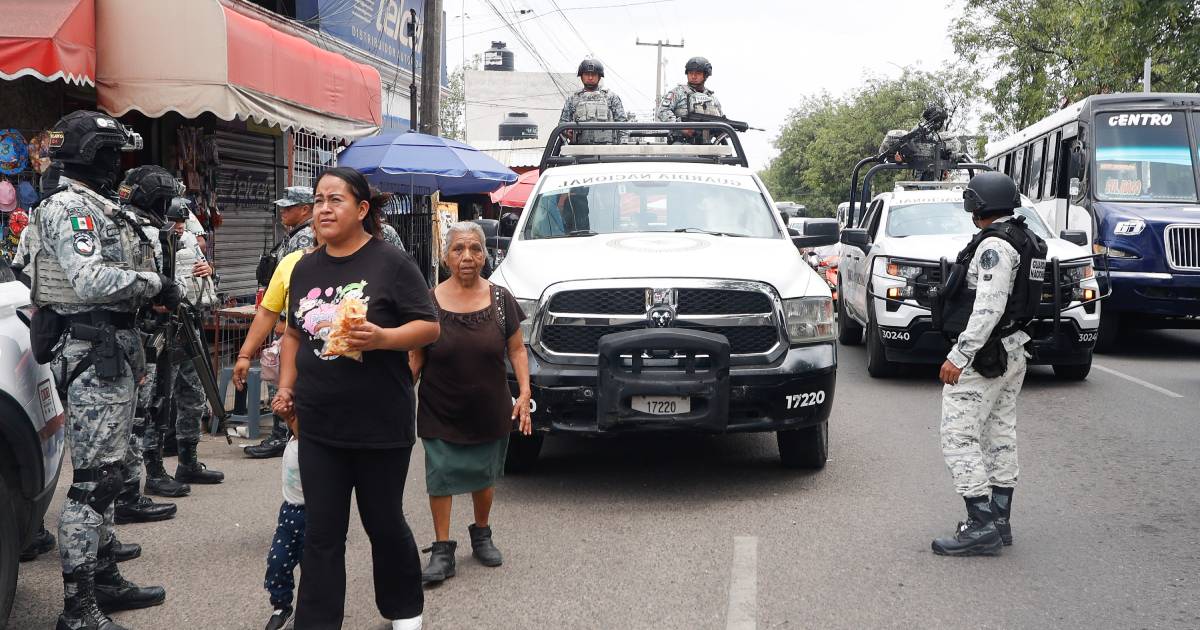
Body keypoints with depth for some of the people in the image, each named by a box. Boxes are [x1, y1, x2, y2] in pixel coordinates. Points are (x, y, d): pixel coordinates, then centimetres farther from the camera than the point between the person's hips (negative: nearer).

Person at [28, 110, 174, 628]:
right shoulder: (69, 207, -14)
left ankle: (104, 579, 29)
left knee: (107, 471, 17)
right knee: (94, 478, -9)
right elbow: (92, 280, -26)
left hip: (113, 351, 11)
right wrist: (153, 283, -14)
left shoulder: (97, 208, 19)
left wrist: (155, 290, 6)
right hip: (93, 353, -11)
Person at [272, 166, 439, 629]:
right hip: (318, 426, 4)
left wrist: (381, 337, -25)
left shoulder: (391, 263, -7)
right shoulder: (305, 269, 10)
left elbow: (429, 328, -8)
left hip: (382, 425, -4)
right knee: (321, 533, 5)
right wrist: (286, 386, 7)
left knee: (383, 522, 11)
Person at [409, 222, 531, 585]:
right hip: (440, 415, -1)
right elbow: (415, 359, 0)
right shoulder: (428, 302, -5)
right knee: (440, 477, 0)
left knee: (484, 475, 14)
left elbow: (517, 350, 3)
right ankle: (442, 550, 9)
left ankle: (481, 534, 35)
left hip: (490, 413, 1)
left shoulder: (500, 299, -1)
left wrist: (524, 392, -6)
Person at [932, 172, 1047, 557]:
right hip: (1013, 351, 10)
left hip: (983, 355, -10)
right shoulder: (1025, 240, 14)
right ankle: (999, 522, 19)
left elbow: (989, 307, -24)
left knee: (959, 439, -7)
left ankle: (981, 526, -9)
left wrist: (959, 356, -24)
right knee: (1000, 437, 13)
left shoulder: (994, 244, -17)